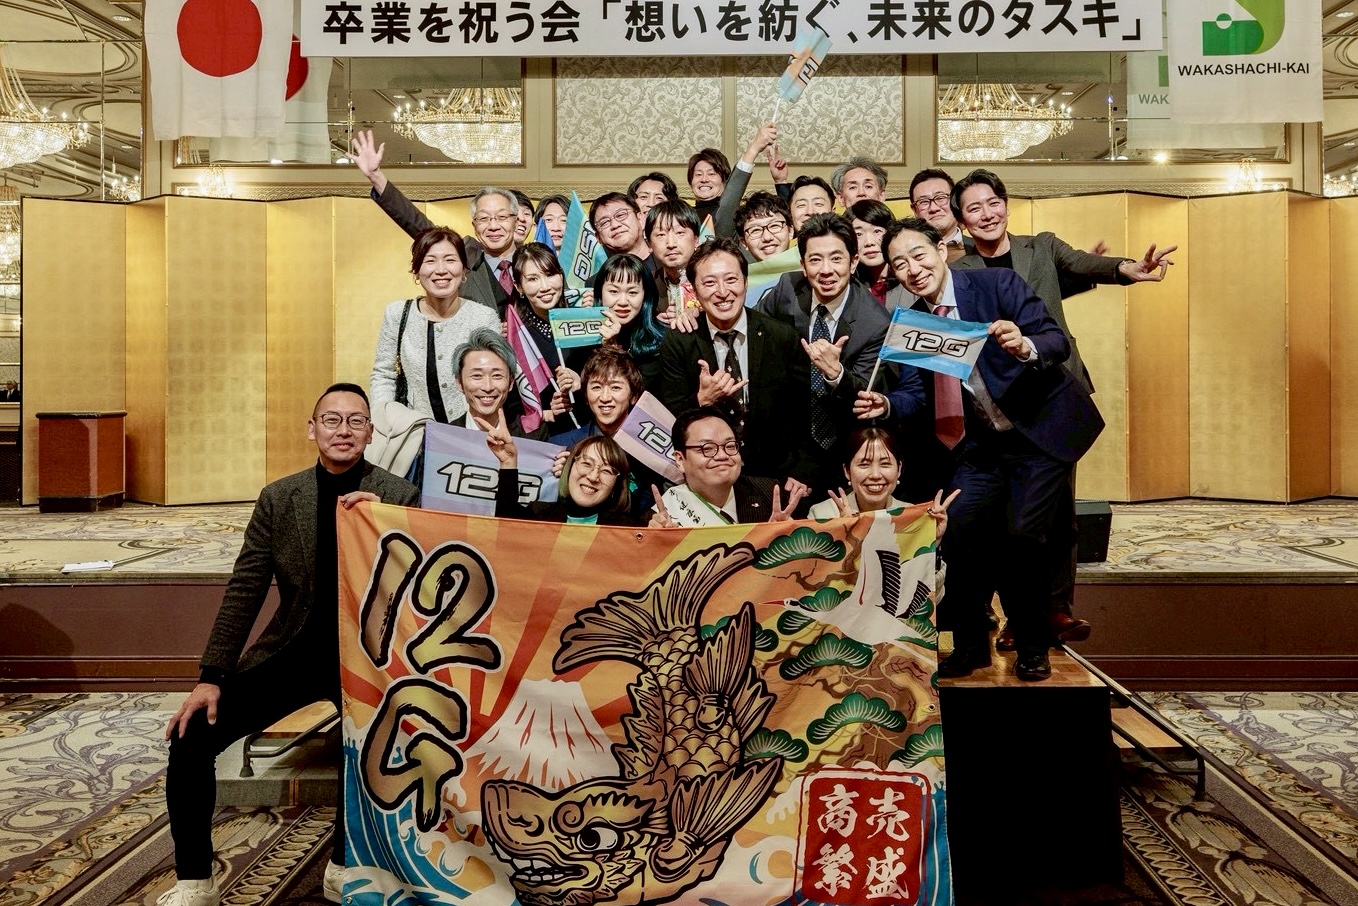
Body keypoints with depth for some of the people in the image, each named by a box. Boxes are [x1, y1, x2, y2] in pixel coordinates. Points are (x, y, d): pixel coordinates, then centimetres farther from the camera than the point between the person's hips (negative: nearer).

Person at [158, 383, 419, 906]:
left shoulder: (399, 497, -3)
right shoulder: (278, 498, 4)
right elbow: (245, 591, 4)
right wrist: (212, 677, -3)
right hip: (293, 649, 3)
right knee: (191, 734, -9)